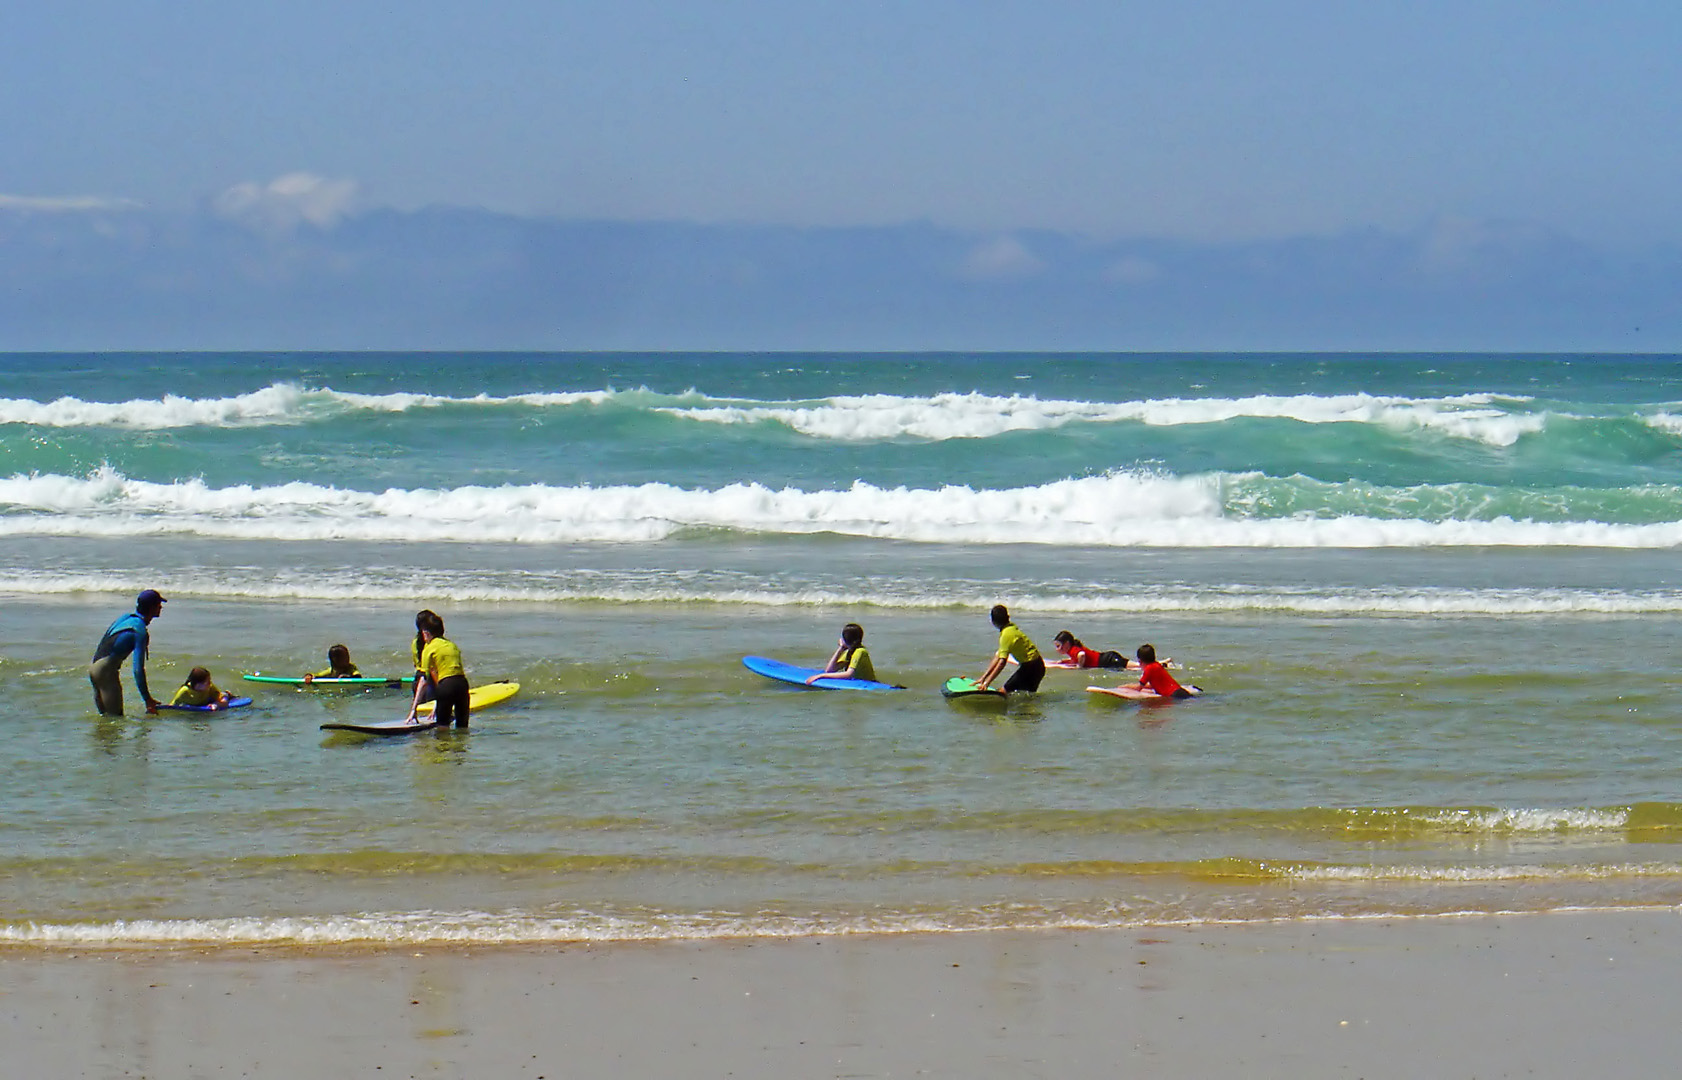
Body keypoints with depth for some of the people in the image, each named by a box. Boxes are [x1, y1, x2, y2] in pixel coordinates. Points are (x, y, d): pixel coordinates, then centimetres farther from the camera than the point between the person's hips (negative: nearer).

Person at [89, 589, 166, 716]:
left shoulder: (125, 618, 13)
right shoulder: (140, 632, -14)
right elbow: (138, 669, -19)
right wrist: (147, 699, -15)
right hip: (106, 670, -9)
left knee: (105, 716, 14)